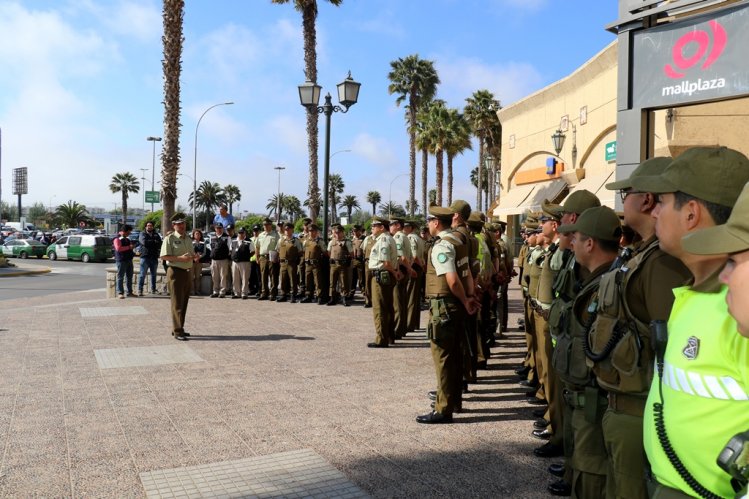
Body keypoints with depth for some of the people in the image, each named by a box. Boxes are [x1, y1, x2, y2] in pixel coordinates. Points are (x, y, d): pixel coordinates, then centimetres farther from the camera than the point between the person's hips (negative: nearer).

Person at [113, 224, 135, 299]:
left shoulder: (127, 239, 19)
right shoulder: (117, 239, -7)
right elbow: (118, 248, -23)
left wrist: (133, 253, 17)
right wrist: (129, 247, -19)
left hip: (129, 260, 9)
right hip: (121, 260, -9)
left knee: (129, 277, 10)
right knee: (120, 277, -6)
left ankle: (129, 292, 17)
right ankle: (120, 293, -5)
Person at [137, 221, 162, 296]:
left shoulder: (156, 234, 15)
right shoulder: (143, 234, 6)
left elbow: (159, 244, 0)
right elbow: (144, 242, -14)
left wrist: (150, 243, -9)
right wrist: (154, 242, -4)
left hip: (154, 257, 4)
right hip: (145, 257, -4)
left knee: (153, 274, 8)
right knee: (142, 274, -5)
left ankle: (153, 290, 15)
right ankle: (140, 290, -2)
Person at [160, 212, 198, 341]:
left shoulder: (187, 239, 15)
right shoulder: (170, 238, -7)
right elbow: (164, 256, -14)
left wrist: (195, 257, 1)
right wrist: (180, 258, -24)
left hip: (187, 272, 8)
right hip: (175, 273, -7)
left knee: (184, 303, 13)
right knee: (177, 304, -5)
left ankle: (179, 329, 24)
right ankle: (177, 332, -1)